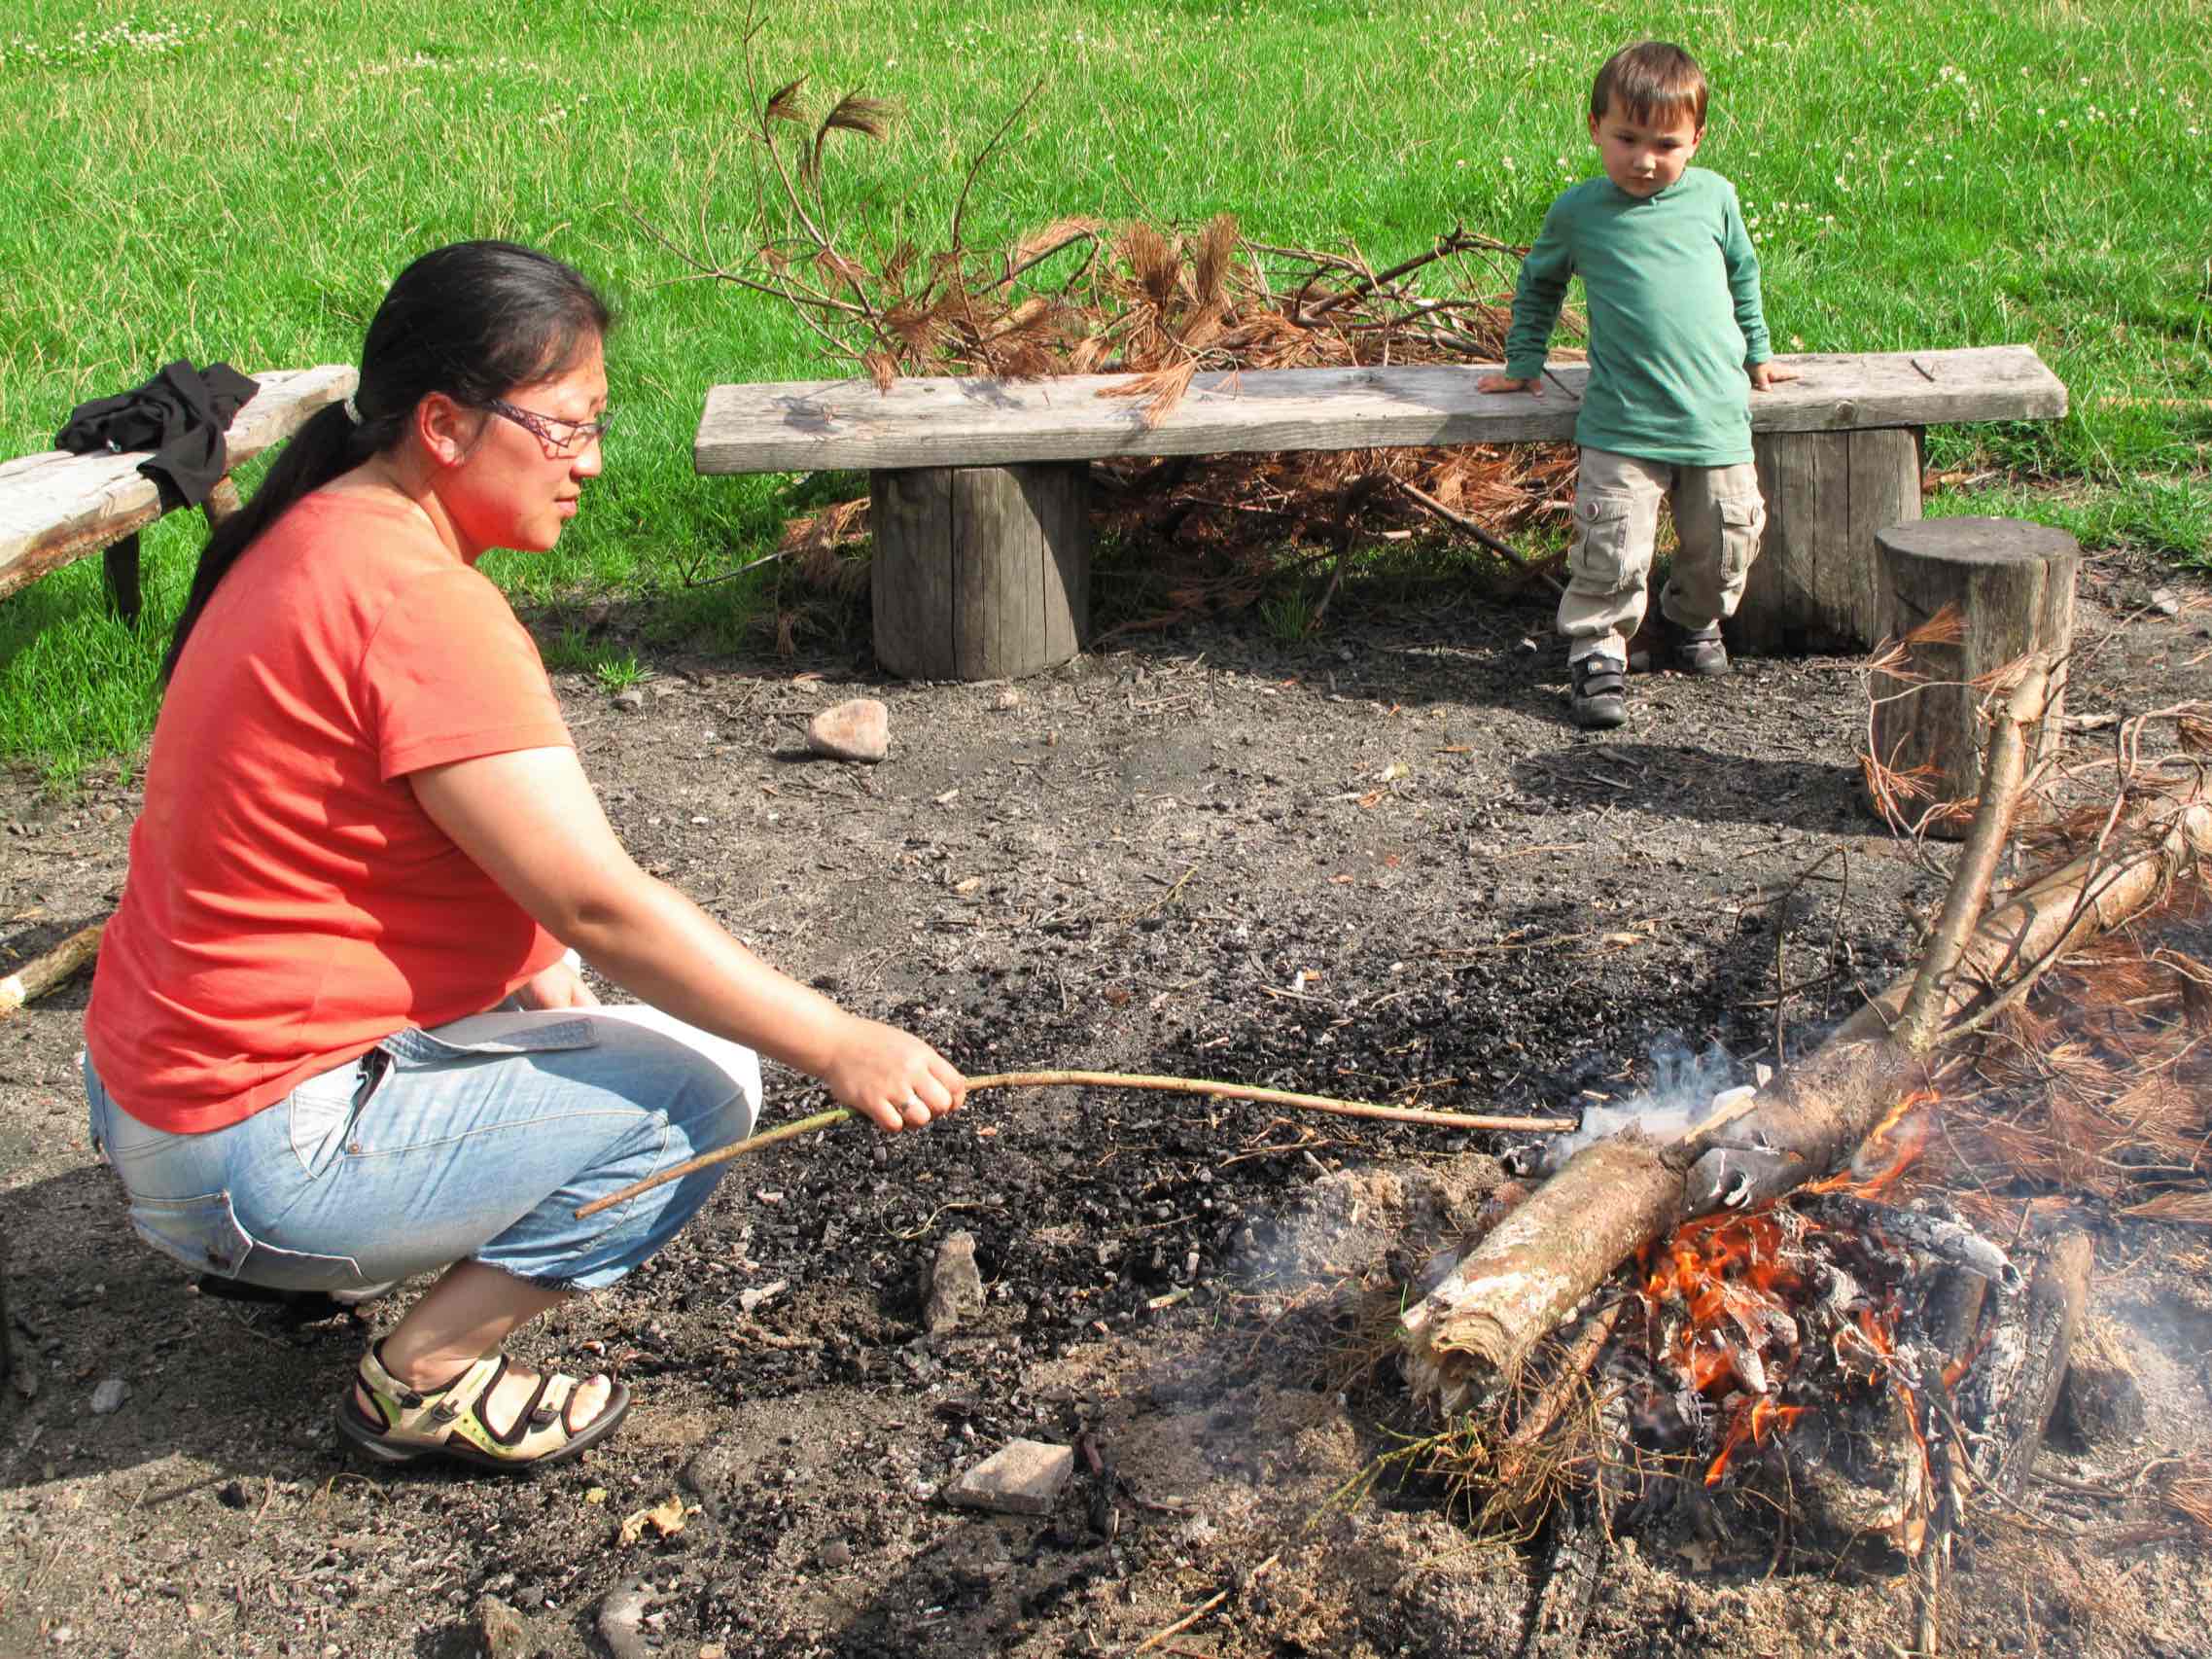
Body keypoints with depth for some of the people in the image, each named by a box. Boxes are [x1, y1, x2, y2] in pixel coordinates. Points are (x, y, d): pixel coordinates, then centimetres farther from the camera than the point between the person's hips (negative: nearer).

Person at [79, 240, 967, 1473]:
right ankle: (425, 1381, -3)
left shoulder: (319, 535, 9)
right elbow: (600, 905, -23)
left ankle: (283, 1256, 18)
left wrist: (551, 988, 8)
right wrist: (834, 1045, -18)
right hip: (263, 1154, -10)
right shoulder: (421, 604, -22)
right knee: (703, 1089, -10)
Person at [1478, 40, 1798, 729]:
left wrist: (1756, 355, 30)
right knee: (1612, 549, -11)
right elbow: (1538, 285, 20)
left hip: (1717, 415, 2)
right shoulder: (1578, 211, 1)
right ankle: (1597, 652, 7)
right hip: (1622, 423, -2)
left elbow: (1743, 277, 23)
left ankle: (1695, 615, 37)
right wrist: (1523, 363, 21)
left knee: (1725, 542, 9)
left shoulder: (1714, 197, 5)